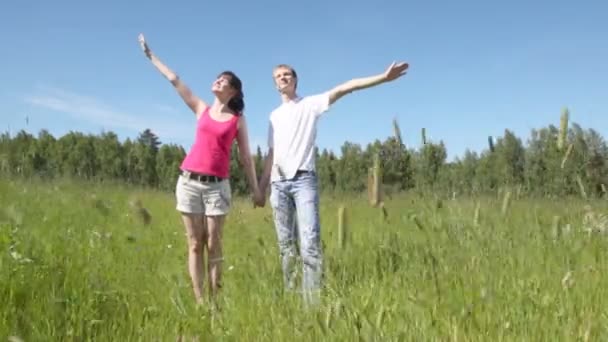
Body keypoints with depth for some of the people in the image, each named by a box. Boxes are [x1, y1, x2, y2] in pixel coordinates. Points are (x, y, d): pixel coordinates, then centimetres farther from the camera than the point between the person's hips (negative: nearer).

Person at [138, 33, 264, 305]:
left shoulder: (238, 120, 8)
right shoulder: (201, 109, 13)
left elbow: (246, 157, 6)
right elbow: (174, 80, 17)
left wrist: (255, 188, 2)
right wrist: (150, 55, 21)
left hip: (217, 185, -2)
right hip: (189, 182, 2)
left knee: (213, 245, 0)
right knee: (195, 245, 2)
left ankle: (214, 302, 5)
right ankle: (198, 303, 5)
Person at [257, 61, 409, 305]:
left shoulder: (310, 104, 9)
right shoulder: (274, 115, 23)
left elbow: (344, 88, -5)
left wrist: (383, 77, -15)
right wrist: (260, 189, 16)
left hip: (303, 180, -5)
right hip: (278, 183, 5)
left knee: (310, 242, -15)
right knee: (285, 246, 6)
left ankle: (313, 301, -13)